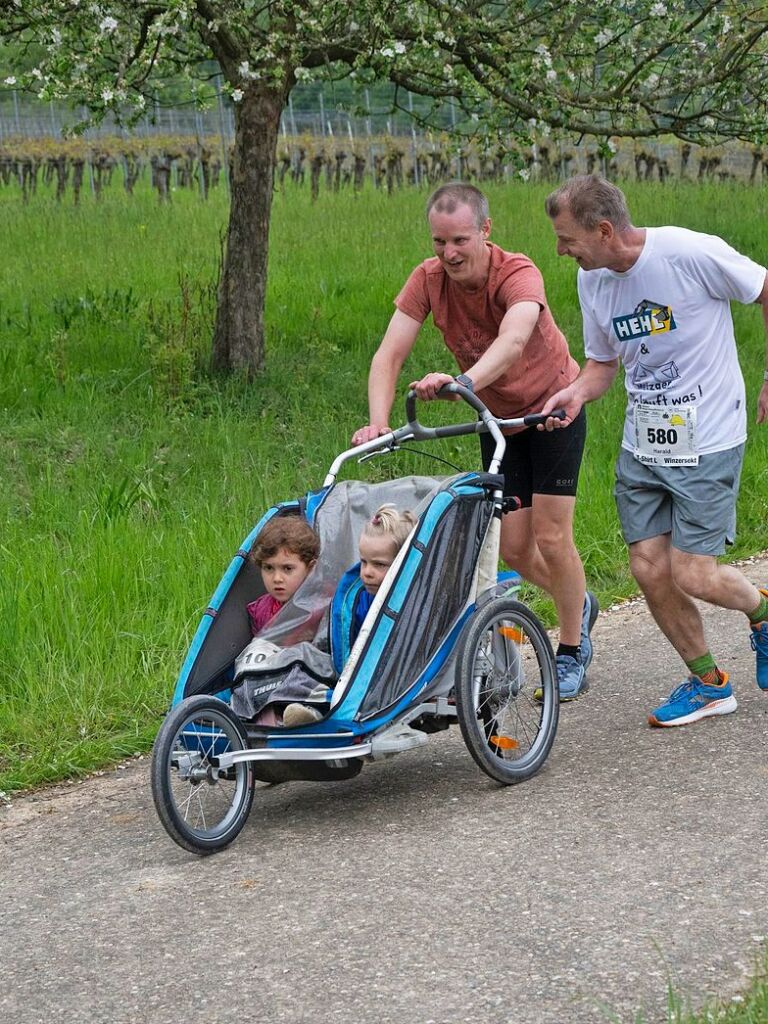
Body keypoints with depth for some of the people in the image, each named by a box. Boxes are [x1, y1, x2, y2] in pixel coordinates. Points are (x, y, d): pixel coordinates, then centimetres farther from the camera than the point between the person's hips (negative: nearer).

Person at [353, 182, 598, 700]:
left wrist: (463, 381, -70)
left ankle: (572, 651, 14)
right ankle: (580, 603, 35)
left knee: (551, 537, -7)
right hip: (497, 419, 5)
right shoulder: (429, 279, -17)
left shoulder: (519, 275, -31)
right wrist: (378, 422, -41)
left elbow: (513, 340, -51)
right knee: (513, 546, 5)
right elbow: (389, 353, -23)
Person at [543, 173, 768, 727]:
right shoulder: (593, 280, 1)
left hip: (708, 441, -6)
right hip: (642, 446, 6)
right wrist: (578, 391, -10)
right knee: (650, 569, 0)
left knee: (692, 574, -9)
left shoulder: (692, 253, -19)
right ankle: (708, 683, 20)